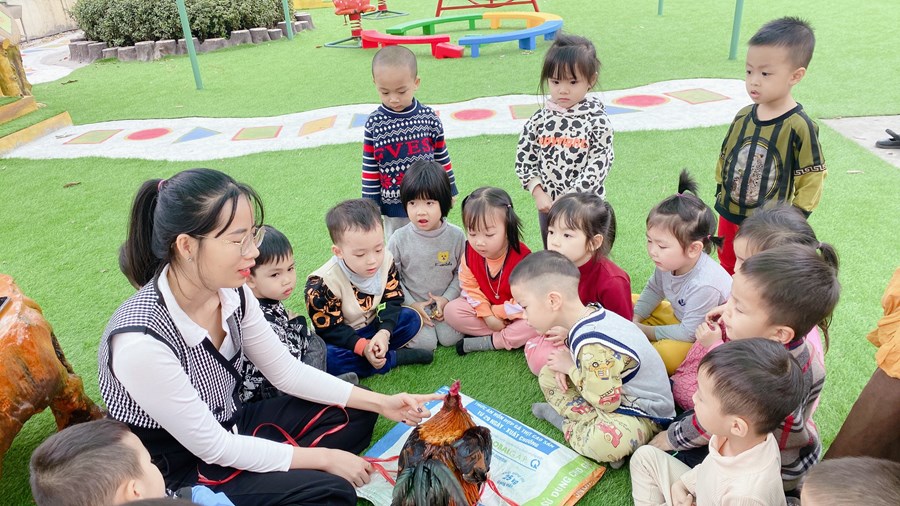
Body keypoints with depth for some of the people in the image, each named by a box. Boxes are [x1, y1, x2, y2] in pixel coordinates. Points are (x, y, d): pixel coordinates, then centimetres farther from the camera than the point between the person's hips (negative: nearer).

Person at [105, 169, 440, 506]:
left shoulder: (231, 291, -12)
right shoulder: (141, 340, -33)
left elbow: (287, 371, -1)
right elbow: (213, 448, -24)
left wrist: (380, 402, -6)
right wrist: (324, 459, -18)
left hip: (231, 426, 7)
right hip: (180, 476, -7)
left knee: (355, 413, 5)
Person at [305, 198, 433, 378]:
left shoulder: (386, 261, -17)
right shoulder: (323, 282, -28)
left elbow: (393, 300, -9)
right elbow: (330, 328, -20)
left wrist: (384, 332, -27)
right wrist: (362, 347, -32)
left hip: (374, 326, 3)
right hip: (343, 338, -3)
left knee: (412, 318, -14)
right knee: (326, 357, -34)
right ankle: (395, 357, -19)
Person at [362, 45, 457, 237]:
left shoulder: (429, 117, -7)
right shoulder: (374, 124, -9)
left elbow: (442, 158, 3)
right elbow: (370, 170, -4)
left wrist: (449, 191, 9)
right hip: (393, 206, 0)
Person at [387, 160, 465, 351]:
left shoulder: (456, 236, -11)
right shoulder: (399, 239, -14)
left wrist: (447, 298, -12)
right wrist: (412, 304, -11)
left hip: (445, 302, 2)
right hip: (412, 303, -1)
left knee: (450, 338, -13)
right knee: (426, 343, -16)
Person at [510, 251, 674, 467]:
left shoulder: (593, 345, -34)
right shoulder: (589, 314, -7)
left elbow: (606, 401, -28)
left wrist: (570, 368, -16)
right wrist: (566, 365, -11)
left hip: (642, 414, -9)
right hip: (611, 390, 9)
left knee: (604, 441, -38)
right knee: (548, 374, 6)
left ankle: (569, 426, -8)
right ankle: (594, 423, -2)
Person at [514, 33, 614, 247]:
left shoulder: (597, 121, -13)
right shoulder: (539, 119, -3)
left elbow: (599, 166, -17)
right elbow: (524, 158, 1)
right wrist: (538, 193, -10)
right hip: (548, 206, 4)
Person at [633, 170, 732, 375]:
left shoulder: (704, 285, -38)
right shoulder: (668, 262, -17)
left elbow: (689, 333, -29)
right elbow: (653, 290, 4)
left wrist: (647, 331, -21)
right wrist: (635, 320, -7)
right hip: (679, 316, 8)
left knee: (667, 353, -34)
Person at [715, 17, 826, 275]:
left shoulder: (800, 126, -18)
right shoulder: (743, 116, -4)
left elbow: (811, 179, -12)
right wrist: (720, 194, 11)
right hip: (729, 215, 5)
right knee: (728, 268, 23)